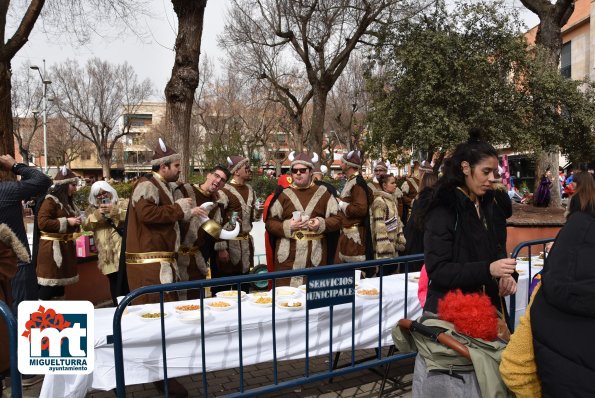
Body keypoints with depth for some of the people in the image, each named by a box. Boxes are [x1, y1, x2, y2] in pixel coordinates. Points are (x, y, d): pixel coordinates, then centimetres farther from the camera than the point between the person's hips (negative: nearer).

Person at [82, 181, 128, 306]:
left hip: (124, 250, -3)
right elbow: (86, 225, 3)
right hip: (108, 254, 3)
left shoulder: (124, 203, 8)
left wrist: (115, 210, -18)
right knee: (115, 282, 4)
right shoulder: (92, 209, 17)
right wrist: (98, 214, -12)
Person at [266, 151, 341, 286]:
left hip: (315, 255, 1)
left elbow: (336, 219, 6)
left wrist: (321, 224, -13)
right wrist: (287, 226, -12)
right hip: (288, 256, 0)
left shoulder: (323, 193, 7)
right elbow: (270, 223, 6)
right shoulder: (283, 194, 7)